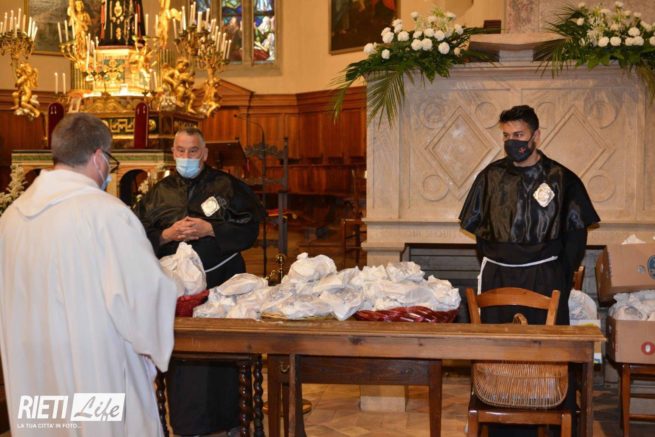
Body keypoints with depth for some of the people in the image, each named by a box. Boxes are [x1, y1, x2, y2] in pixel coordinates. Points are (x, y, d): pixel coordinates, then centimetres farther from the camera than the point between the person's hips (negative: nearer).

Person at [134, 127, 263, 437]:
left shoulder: (226, 186, 3)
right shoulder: (159, 192, 10)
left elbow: (249, 228, -4)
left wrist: (210, 230, -13)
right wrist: (166, 235, -10)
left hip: (220, 283, -2)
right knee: (181, 356, 3)